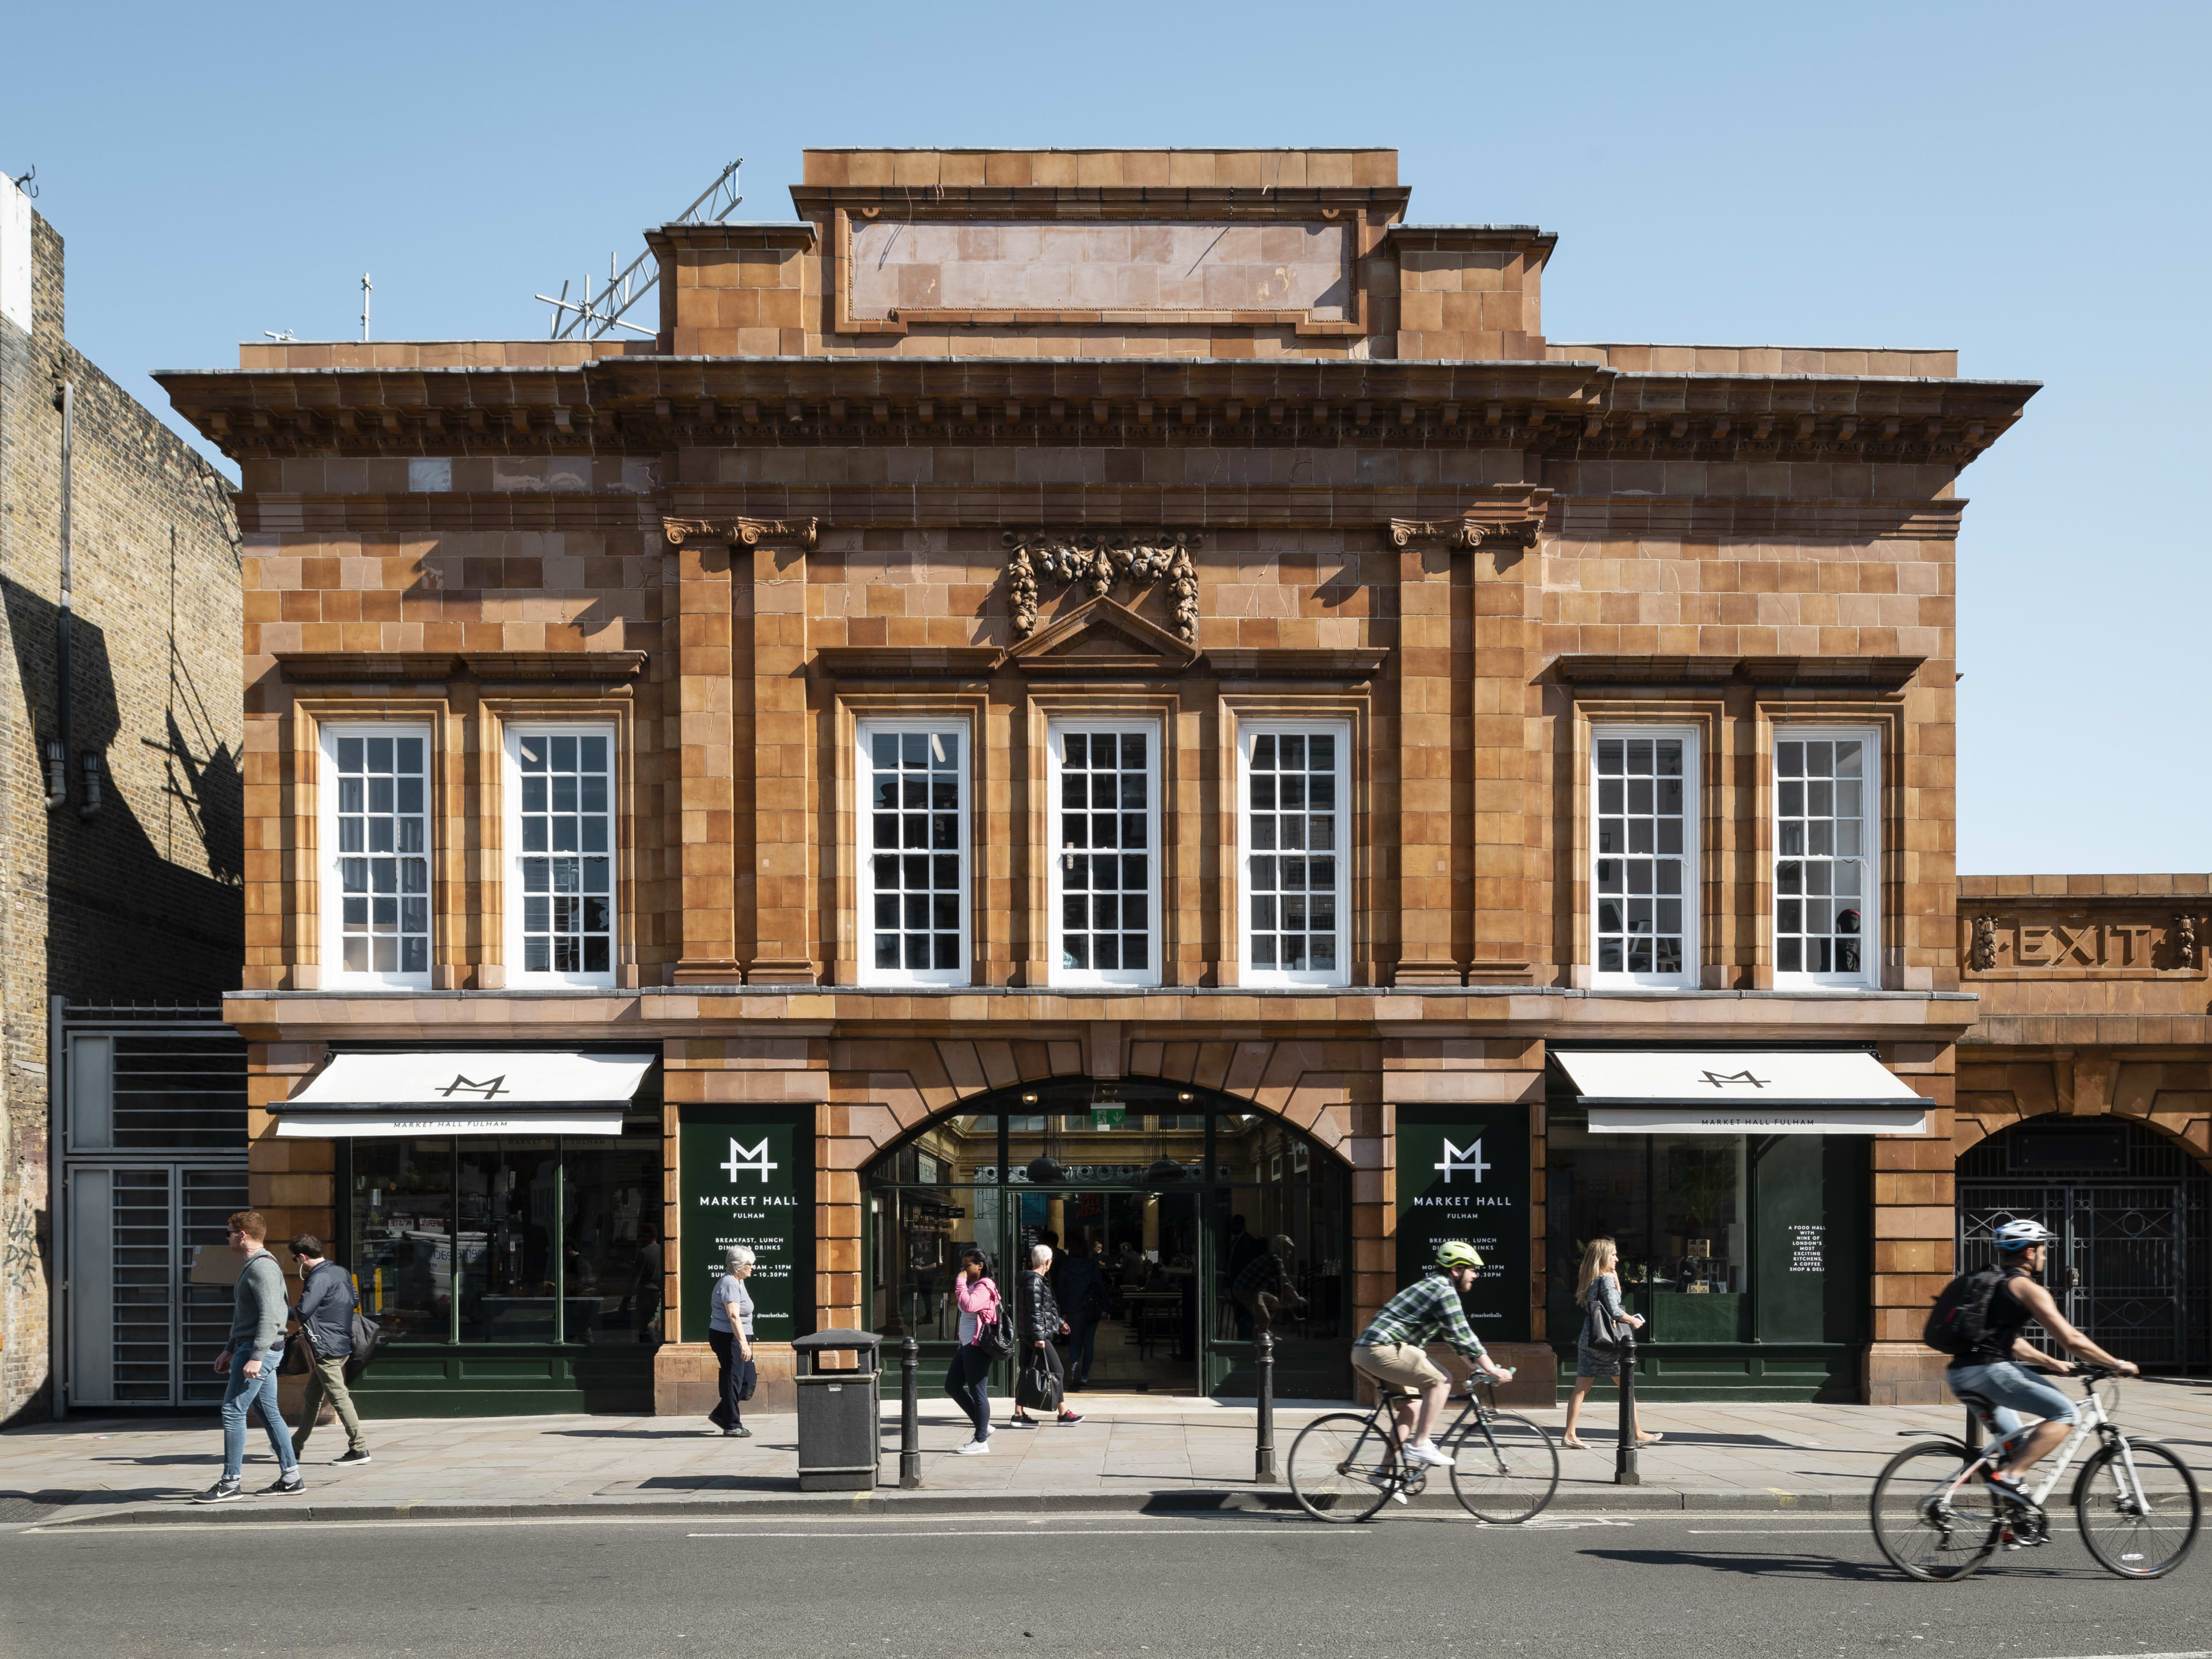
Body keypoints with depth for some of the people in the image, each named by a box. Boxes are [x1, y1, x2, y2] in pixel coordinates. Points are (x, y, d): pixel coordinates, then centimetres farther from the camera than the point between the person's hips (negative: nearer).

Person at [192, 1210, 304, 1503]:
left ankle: (230, 1483, -5)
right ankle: (291, 1478, 11)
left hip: (260, 1349, -10)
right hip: (251, 1348, 10)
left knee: (233, 1411, -8)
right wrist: (229, 1350, 26)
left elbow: (270, 1316, -23)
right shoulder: (252, 1267, 19)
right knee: (269, 1412, 10)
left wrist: (255, 1357, -26)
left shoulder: (263, 1267, -15)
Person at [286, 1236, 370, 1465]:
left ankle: (359, 1448, -8)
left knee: (338, 1397, -8)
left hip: (327, 1347, -10)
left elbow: (302, 1312, -24)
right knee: (311, 1397, 19)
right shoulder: (340, 1272, 12)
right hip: (341, 1342, 10)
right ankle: (296, 1446, 31)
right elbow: (355, 1300, 22)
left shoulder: (319, 1278, -17)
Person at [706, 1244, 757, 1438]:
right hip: (727, 1337, -10)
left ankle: (720, 1414, 19)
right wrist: (743, 1342, -33)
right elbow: (733, 1316, -27)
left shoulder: (738, 1282, 15)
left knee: (749, 1377, 10)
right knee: (733, 1379, -4)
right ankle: (732, 1425, 4)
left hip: (735, 1339, 10)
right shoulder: (729, 1284, -17)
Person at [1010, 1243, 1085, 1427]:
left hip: (1029, 1335, 10)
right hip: (1036, 1334, -10)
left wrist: (1059, 1322, 35)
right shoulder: (1035, 1281, -15)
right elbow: (1035, 1312, -20)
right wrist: (1039, 1336, -23)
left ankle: (1019, 1414, 12)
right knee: (1057, 1371, -4)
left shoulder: (1039, 1280, 16)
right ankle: (1063, 1413, 2)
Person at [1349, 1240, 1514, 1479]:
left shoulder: (1432, 1286, 23)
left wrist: (1480, 1365, 27)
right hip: (1382, 1350, -10)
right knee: (1440, 1382, -11)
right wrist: (1492, 1370, -5)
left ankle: (1385, 1472, 19)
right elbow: (1463, 1336, -10)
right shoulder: (1445, 1291, -8)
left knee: (1413, 1404, 17)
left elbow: (1455, 1337, 30)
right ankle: (1419, 1446, -11)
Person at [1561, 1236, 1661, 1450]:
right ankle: (1638, 1434, 11)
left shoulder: (1588, 1280, 13)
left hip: (1586, 1340, 7)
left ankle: (1570, 1434, 0)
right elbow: (1615, 1311, -16)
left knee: (1581, 1388, 4)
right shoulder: (1606, 1279, -10)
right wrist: (1634, 1321, -1)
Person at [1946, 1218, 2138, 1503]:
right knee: (2067, 1413, -7)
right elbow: (2072, 1340, -4)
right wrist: (2118, 1365, 6)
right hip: (1989, 1370, -9)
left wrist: (2051, 1363, 38)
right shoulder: (2027, 1288, -1)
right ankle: (2011, 1477, -16)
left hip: (1959, 1376, 9)